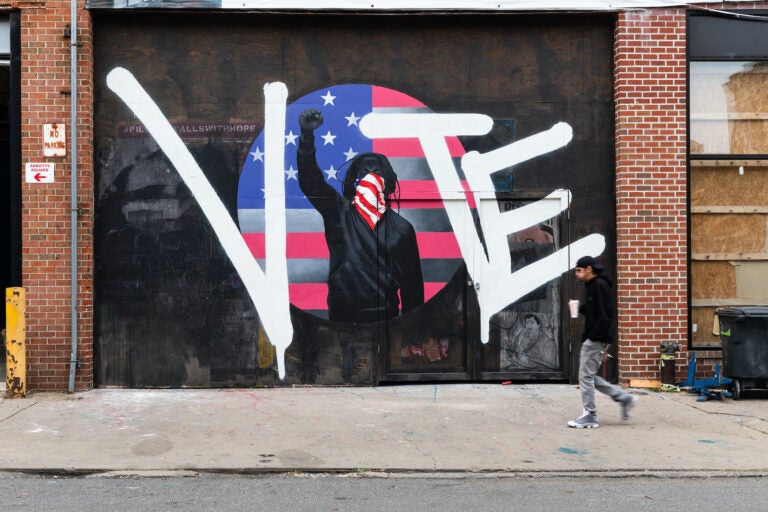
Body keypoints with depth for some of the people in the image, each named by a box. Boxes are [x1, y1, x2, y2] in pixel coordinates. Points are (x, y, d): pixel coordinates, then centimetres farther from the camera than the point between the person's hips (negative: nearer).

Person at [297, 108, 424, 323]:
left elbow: (412, 280, 6)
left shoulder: (401, 228, 4)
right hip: (341, 314, 0)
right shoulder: (338, 212, 3)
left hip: (384, 317, 1)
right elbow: (310, 180, -9)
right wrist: (307, 134, -24)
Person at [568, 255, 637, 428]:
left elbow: (605, 314, -21)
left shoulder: (600, 285, -14)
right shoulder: (592, 286, 17)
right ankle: (624, 398, 18)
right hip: (591, 339, 10)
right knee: (589, 376, 14)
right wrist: (580, 308, 7)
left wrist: (597, 338, -24)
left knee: (586, 376, -4)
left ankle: (589, 416, 4)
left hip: (596, 340, -10)